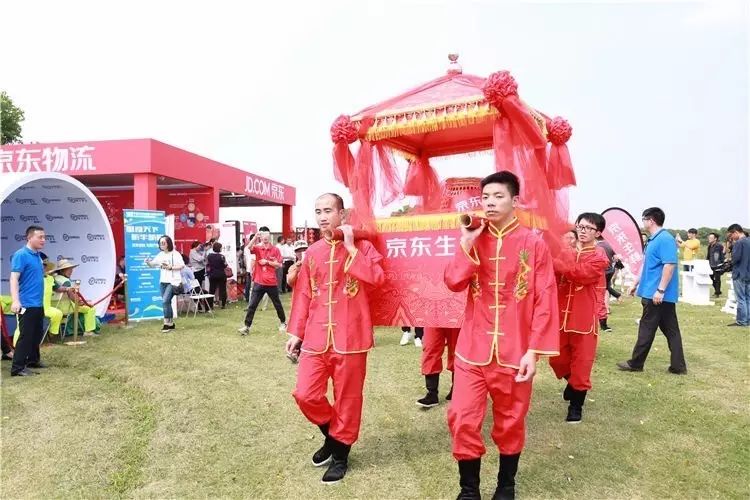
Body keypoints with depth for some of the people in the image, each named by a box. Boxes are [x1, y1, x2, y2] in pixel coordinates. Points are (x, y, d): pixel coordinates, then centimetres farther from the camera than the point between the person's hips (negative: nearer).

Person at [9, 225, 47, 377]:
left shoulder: (37, 256, 11)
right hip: (26, 304, -9)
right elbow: (14, 278, -21)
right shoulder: (21, 255, -14)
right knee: (25, 336, -5)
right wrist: (15, 301, -29)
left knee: (37, 334, 17)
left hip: (38, 304, 9)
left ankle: (33, 360, 31)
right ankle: (17, 367, 2)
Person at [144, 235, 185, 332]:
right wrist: (148, 262, -10)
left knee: (165, 301, -17)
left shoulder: (175, 254, -6)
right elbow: (152, 264, 10)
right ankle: (171, 324, 21)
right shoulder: (160, 255, 11)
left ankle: (167, 323, -7)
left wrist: (170, 267, -18)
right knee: (167, 303, 10)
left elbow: (182, 265, -11)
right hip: (162, 282, 7)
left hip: (173, 282, -7)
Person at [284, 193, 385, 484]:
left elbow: (376, 279, -19)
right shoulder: (312, 253, 10)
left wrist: (350, 247, -16)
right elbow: (303, 296, 13)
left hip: (350, 338, -4)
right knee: (305, 395, 2)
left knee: (347, 399, 6)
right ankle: (332, 436, 29)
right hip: (316, 338, 4)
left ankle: (340, 453, 27)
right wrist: (295, 333, 10)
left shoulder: (362, 246, -2)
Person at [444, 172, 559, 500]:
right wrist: (468, 242, -14)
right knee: (463, 419, 2)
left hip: (514, 352, -2)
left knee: (510, 422, 13)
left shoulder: (533, 243, -4)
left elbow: (545, 300, -6)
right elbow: (453, 283, -6)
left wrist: (534, 351, -10)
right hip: (472, 349, 2)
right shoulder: (474, 240, 6)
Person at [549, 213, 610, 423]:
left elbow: (580, 273, -23)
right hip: (561, 316, 4)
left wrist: (552, 263, -24)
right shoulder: (565, 252, 9)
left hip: (584, 319, -4)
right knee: (557, 359, 12)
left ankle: (576, 406, 20)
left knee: (581, 363, 4)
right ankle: (573, 383, 42)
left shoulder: (600, 256, -5)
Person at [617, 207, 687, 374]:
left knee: (647, 329, 0)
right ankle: (678, 366, 15)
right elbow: (648, 266, 23)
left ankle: (635, 363, 9)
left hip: (658, 294, -10)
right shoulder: (654, 240, 15)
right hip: (654, 293, 10)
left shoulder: (665, 239, -16)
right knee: (670, 329, 10)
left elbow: (669, 265, -23)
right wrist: (637, 283, 27)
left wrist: (660, 290, -25)